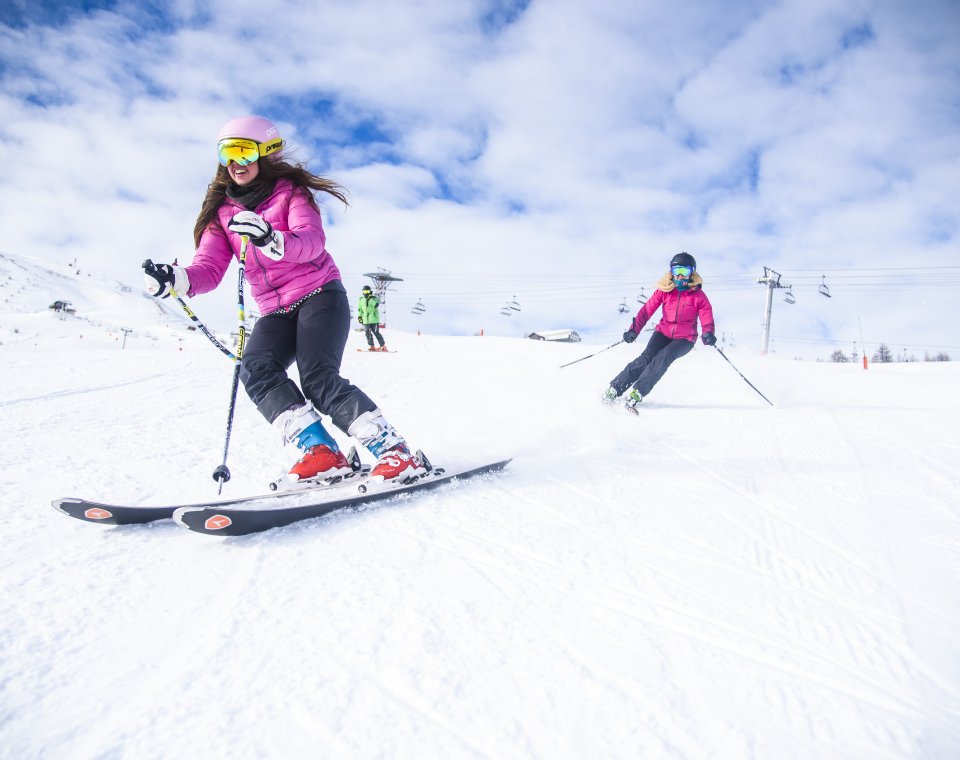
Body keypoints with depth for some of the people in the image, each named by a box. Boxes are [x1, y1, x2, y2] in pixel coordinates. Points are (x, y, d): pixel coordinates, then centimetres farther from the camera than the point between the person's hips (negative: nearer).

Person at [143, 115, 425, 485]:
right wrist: (176, 279, -22)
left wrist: (270, 239, -42)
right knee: (256, 369, -23)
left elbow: (312, 242, -21)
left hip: (319, 293, -5)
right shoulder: (222, 211, 12)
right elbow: (209, 268, 0)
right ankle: (320, 450, -25)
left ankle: (394, 450, -20)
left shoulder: (289, 191, -1)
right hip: (276, 311, 5)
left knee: (318, 378, -24)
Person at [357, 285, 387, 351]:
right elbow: (359, 309, 21)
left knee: (376, 333, -7)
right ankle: (372, 347, 9)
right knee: (368, 333, 3)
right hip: (366, 320, 5)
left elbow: (376, 305, -21)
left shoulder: (374, 298, -1)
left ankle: (383, 346, 0)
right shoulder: (361, 300, 12)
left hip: (374, 319, -5)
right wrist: (359, 316, 13)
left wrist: (370, 299, -27)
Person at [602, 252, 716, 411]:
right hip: (663, 332, 1)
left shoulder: (699, 296, -8)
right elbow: (647, 310, -8)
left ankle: (637, 393, -29)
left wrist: (708, 334, -36)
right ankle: (614, 389, -17)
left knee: (662, 358, -28)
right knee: (646, 358, -22)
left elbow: (707, 318, -13)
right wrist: (634, 329, -22)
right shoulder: (664, 290, -5)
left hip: (685, 338, -1)